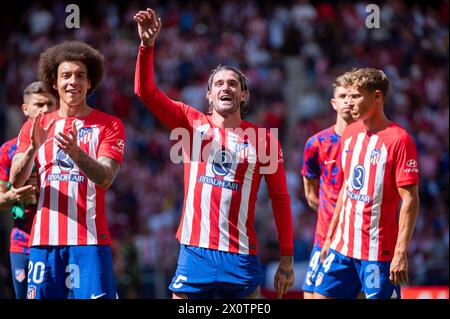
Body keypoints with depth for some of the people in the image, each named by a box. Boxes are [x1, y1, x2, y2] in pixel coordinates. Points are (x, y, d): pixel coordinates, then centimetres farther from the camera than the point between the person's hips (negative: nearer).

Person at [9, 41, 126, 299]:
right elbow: (16, 181, 3)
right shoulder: (37, 126, 14)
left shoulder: (109, 125, 6)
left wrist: (75, 152, -26)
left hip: (90, 239, -2)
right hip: (44, 239, 2)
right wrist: (33, 147, -16)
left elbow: (105, 179, -8)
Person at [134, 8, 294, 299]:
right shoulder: (192, 124, 7)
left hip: (241, 256, 0)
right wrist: (147, 45, -16)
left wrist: (287, 259, 2)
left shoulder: (263, 138, 5)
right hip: (194, 251, 0)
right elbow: (146, 91, -1)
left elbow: (280, 198, 6)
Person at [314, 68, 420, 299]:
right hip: (342, 246, 7)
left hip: (379, 252, -7)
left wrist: (401, 253, -21)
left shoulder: (398, 140, -13)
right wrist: (330, 236, 19)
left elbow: (410, 200, -15)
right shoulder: (349, 134, 10)